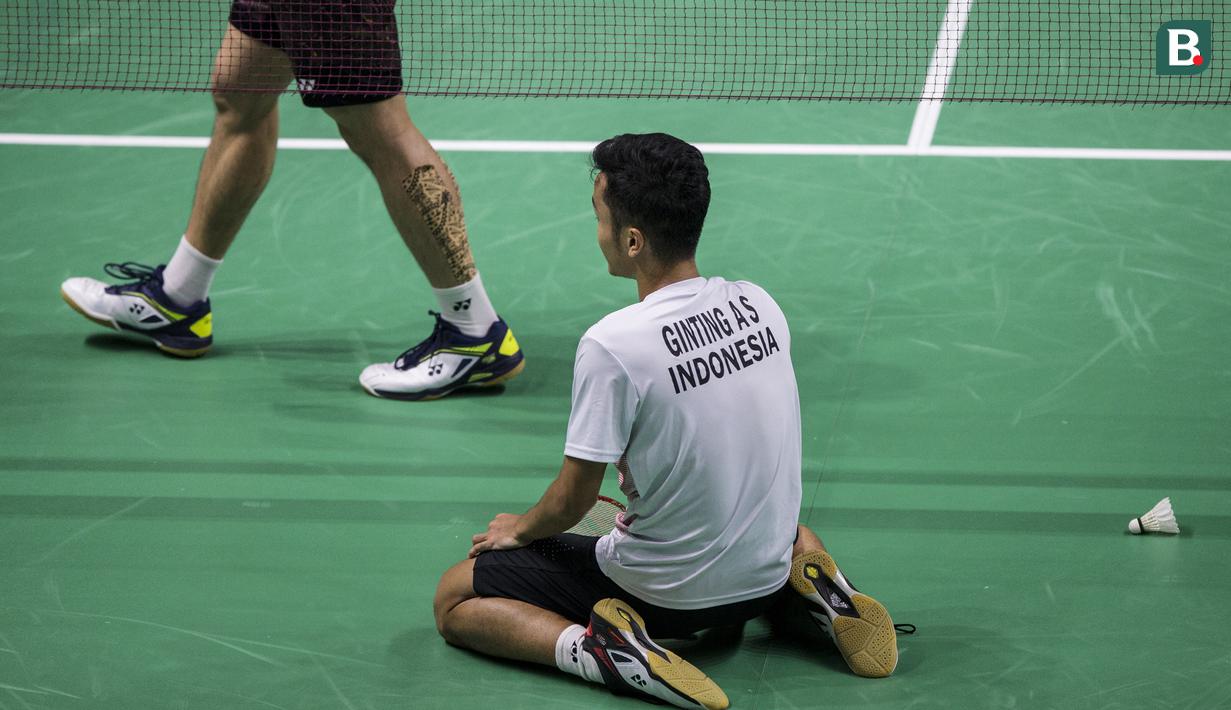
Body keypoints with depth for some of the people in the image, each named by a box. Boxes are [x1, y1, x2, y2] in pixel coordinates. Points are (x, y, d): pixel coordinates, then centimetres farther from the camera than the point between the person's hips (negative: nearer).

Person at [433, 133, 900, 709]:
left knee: (454, 601, 7)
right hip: (766, 576, 6)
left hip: (665, 594, -6)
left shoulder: (611, 345, -25)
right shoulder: (760, 306, -6)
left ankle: (607, 652, -14)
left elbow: (573, 500, -15)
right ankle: (821, 594, 11)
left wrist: (521, 530, 7)